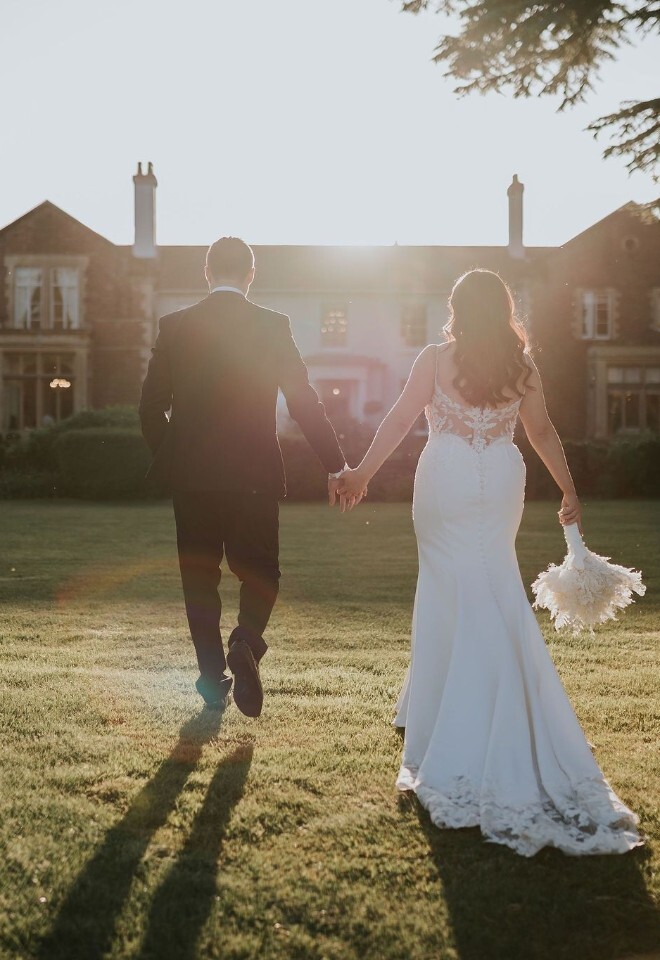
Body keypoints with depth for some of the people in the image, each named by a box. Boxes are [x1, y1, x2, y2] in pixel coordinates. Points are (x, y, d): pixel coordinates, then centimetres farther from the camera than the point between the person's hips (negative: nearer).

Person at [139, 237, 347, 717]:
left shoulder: (175, 326, 0)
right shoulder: (273, 325, -3)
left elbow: (151, 404, 3)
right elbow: (305, 401, -5)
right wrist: (336, 464, 1)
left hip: (191, 474, 1)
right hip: (254, 474, -1)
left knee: (199, 576, 12)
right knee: (259, 570, 12)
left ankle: (213, 678, 14)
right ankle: (246, 641, -15)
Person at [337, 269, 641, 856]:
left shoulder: (436, 359, -5)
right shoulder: (521, 365, 4)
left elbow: (400, 420, -8)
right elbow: (543, 432, 7)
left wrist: (362, 473, -5)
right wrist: (569, 490, 16)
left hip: (447, 486, -3)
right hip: (502, 485, 3)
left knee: (462, 596, 3)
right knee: (486, 596, 14)